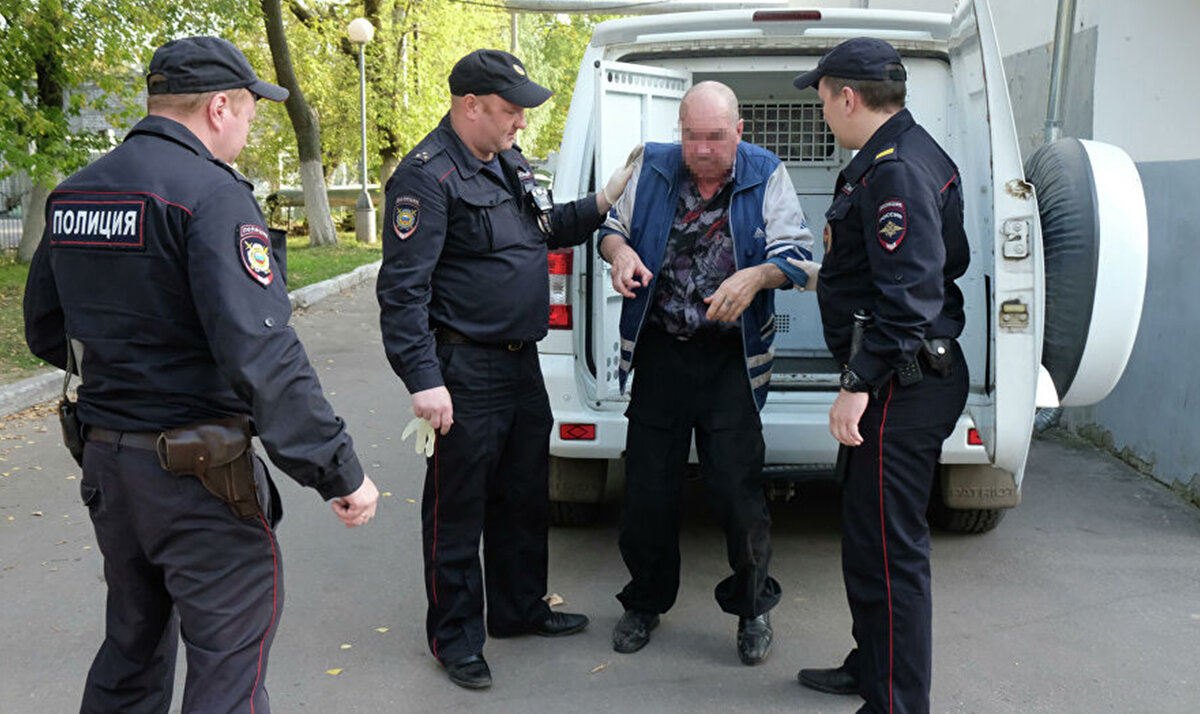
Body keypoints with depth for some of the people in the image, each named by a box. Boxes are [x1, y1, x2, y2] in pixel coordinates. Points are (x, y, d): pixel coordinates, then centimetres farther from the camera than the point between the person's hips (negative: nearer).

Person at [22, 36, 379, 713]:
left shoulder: (73, 195, 7)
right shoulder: (212, 195, -19)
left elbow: (46, 333, 17)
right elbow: (261, 354, -28)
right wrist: (340, 471, -24)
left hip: (105, 458, 8)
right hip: (198, 477, -8)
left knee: (133, 647, 24)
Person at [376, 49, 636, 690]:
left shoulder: (508, 162, 13)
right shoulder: (428, 176, -16)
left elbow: (548, 228, 29)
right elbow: (403, 288, -20)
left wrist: (605, 200, 14)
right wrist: (424, 379, -25)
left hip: (521, 361, 9)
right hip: (466, 371, -9)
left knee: (525, 494, 19)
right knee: (459, 506, 4)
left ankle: (520, 608, 38)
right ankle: (456, 636, 21)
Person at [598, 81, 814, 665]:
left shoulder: (766, 176, -2)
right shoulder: (652, 167, 3)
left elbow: (796, 253, -4)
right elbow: (613, 226, 14)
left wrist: (756, 276, -25)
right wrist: (621, 251, -10)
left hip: (731, 357, -2)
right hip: (659, 349, 2)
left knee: (736, 487, -3)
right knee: (647, 485, 8)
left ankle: (752, 606, 22)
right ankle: (645, 602, 30)